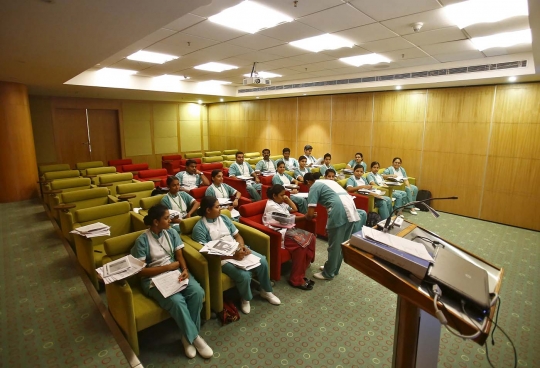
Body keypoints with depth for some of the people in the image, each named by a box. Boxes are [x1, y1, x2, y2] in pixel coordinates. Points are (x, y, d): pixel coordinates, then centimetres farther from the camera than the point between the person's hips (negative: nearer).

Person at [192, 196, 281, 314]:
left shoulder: (224, 218, 8)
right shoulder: (199, 228, -11)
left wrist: (242, 246, -11)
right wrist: (232, 256, -25)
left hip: (237, 250, 6)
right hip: (221, 258, -6)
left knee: (263, 261, -13)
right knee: (244, 275, -28)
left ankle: (266, 291, 13)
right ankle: (245, 299, 6)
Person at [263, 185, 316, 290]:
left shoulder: (281, 203, 17)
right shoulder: (272, 206, -13)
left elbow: (295, 209, 21)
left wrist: (288, 199, 9)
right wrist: (306, 217, -17)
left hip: (287, 229, 10)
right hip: (278, 233, -10)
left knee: (311, 238, -7)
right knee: (301, 243, -27)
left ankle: (302, 269, -3)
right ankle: (296, 280, -16)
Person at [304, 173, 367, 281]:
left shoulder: (314, 187, 7)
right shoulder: (328, 181, 29)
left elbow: (310, 214, 1)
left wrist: (307, 217, 24)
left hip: (339, 211, -8)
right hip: (351, 208, 8)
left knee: (334, 245, 7)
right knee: (342, 243, 20)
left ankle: (328, 273, 23)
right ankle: (333, 268, 37)